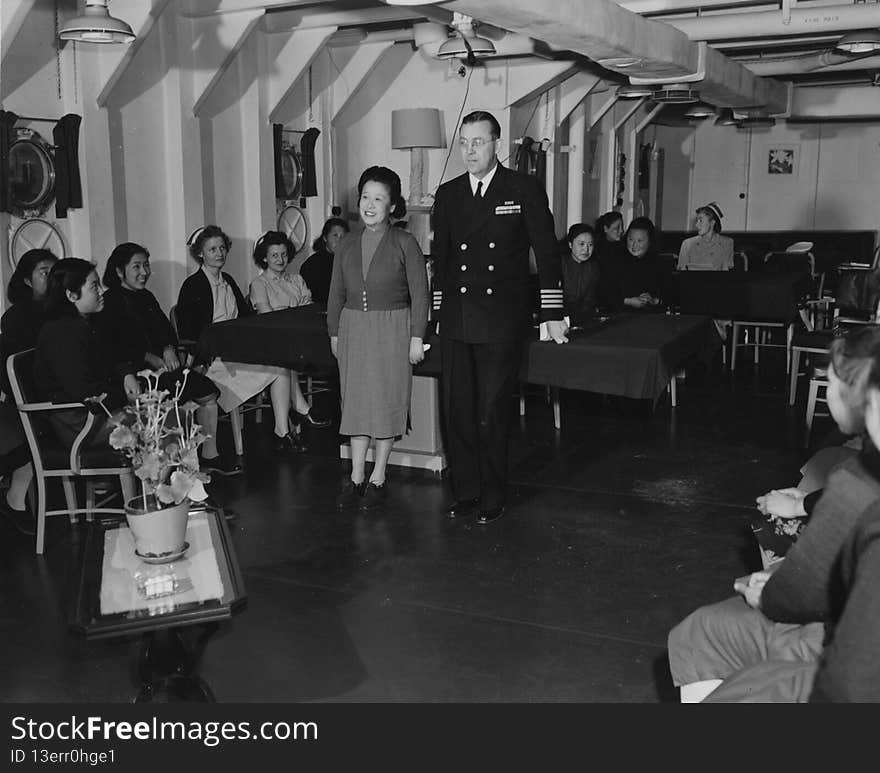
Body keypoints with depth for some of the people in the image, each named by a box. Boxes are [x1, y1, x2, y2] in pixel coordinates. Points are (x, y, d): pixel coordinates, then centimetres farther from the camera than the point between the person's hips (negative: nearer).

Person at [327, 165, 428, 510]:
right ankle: (356, 478, 12)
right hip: (353, 329, 4)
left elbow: (420, 294, -5)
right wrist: (334, 333, 12)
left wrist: (416, 338, -8)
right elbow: (337, 293, 13)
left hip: (392, 330, -4)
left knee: (388, 401, 2)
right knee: (356, 400, 5)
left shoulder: (404, 243, -5)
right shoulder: (347, 245, 6)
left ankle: (378, 478, 13)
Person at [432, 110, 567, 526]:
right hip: (455, 322, 4)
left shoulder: (524, 190, 0)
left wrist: (552, 313, -3)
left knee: (491, 413, 0)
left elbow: (547, 252, 1)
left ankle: (492, 497, 15)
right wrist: (434, 312, 14)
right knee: (456, 411, 5)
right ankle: (465, 491, 19)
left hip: (502, 322, -4)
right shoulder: (447, 194, 11)